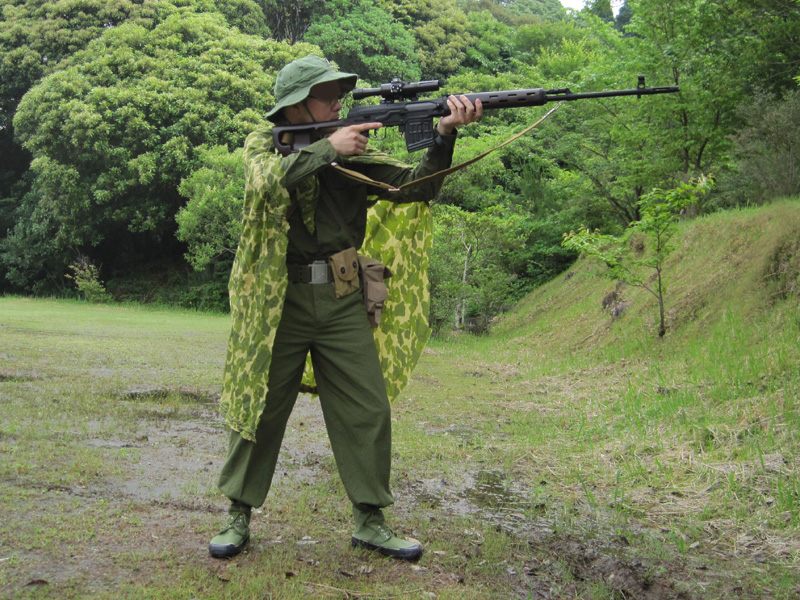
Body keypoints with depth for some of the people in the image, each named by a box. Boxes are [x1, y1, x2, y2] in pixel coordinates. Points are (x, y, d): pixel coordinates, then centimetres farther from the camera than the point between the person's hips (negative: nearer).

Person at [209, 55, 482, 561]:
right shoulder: (264, 143, 1)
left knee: (367, 410, 2)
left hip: (342, 300, 3)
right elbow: (268, 181, -22)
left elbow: (415, 186, -5)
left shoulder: (354, 149, 6)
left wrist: (444, 136, -20)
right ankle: (239, 515, 22)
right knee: (261, 407, 5)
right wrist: (327, 149, -22)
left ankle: (370, 522, 15)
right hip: (278, 301, -2)